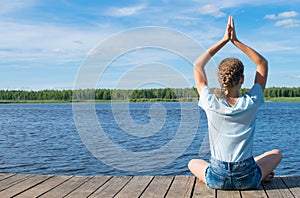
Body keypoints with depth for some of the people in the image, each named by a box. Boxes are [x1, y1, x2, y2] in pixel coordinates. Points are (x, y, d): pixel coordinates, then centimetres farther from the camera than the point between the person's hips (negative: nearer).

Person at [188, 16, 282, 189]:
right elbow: (263, 63, 4)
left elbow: (197, 65, 2)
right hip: (248, 179, 1)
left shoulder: (211, 104, -12)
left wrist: (224, 41, 4)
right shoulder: (251, 103, -12)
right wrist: (236, 41, 0)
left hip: (217, 179, -1)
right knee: (277, 154, 30)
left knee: (193, 163, 33)